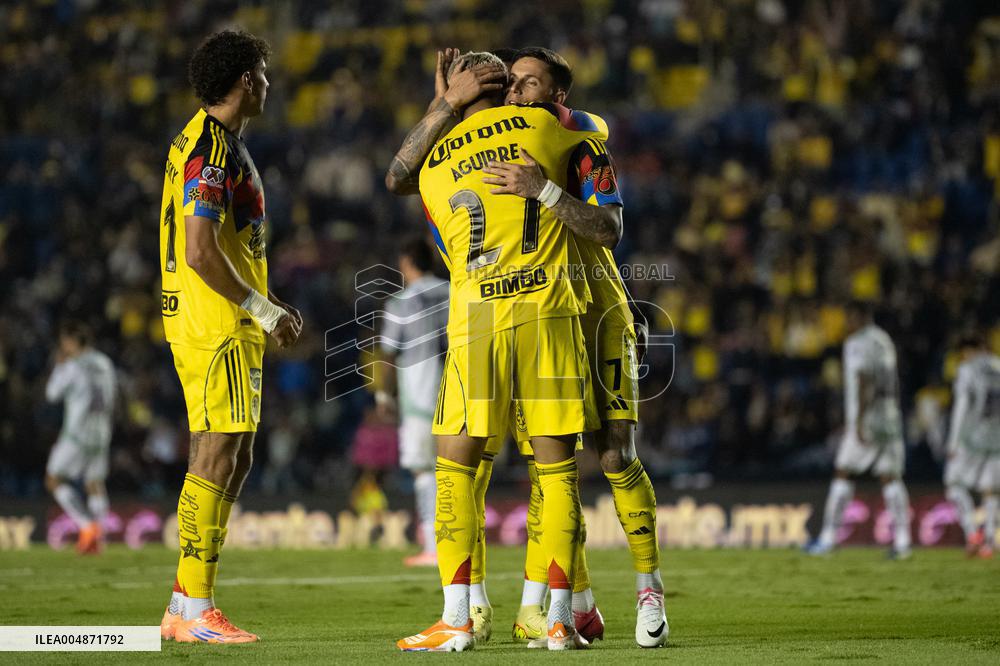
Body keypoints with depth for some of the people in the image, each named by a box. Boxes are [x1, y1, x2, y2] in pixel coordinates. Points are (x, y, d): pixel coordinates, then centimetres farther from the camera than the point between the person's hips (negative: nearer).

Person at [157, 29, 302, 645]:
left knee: (234, 461, 11)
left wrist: (267, 308, 19)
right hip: (218, 330, -10)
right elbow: (200, 253, -22)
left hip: (229, 325, 10)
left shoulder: (205, 143, 18)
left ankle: (185, 606, 13)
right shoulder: (214, 151, -15)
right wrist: (263, 309, -14)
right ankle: (195, 612, -9)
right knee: (216, 459, -10)